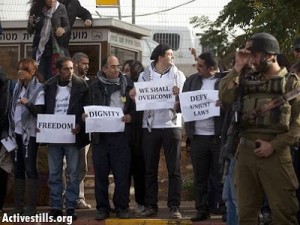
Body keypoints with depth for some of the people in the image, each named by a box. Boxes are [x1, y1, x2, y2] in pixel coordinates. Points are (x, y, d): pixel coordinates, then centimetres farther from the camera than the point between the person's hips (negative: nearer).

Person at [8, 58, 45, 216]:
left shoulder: (39, 89, -8)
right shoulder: (18, 87, 12)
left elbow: (39, 112, -16)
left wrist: (28, 104, -34)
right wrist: (10, 129, 13)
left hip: (29, 133, -6)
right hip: (16, 132, 6)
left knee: (30, 168, -6)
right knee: (18, 168, 7)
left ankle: (31, 207, -5)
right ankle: (18, 206, 10)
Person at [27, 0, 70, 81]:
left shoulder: (60, 8, -2)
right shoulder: (36, 9, 1)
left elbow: (67, 26, 5)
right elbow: (30, 31, 8)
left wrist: (63, 30, -18)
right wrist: (31, 24, -14)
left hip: (55, 48, -1)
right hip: (40, 48, 1)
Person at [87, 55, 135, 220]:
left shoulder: (127, 84, 7)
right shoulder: (94, 86, 9)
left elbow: (135, 105, 9)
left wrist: (130, 115, -10)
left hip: (120, 134, -1)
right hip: (100, 135, 1)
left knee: (122, 173, -1)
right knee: (100, 174, 4)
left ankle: (121, 207, 9)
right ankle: (102, 208, 11)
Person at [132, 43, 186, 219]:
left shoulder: (178, 75, 5)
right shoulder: (145, 75, 6)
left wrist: (178, 94, -21)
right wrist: (134, 96, -18)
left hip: (172, 125, -1)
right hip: (150, 126, 1)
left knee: (174, 169, -1)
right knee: (150, 169, 6)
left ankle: (174, 206, 1)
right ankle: (151, 205, 13)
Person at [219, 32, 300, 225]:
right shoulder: (249, 80, 16)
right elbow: (225, 98, 3)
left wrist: (274, 145, -13)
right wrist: (238, 67, 1)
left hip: (275, 153, -5)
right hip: (246, 151, 5)